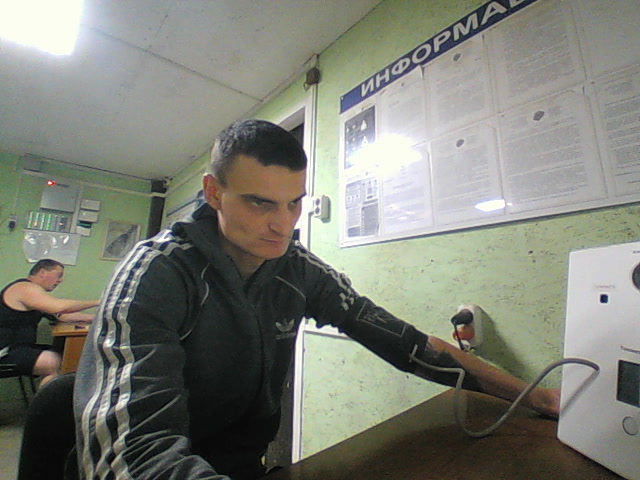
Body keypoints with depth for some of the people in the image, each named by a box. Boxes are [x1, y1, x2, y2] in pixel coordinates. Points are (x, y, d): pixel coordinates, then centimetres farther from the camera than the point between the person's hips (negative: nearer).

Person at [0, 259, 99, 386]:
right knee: (53, 362, -26)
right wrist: (96, 303, -22)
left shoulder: (33, 291, 18)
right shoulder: (25, 288, -15)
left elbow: (63, 316, 13)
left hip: (20, 347, 10)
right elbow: (59, 306, -31)